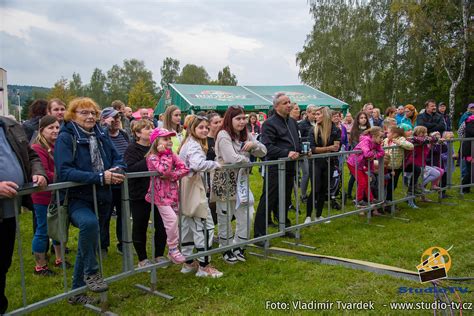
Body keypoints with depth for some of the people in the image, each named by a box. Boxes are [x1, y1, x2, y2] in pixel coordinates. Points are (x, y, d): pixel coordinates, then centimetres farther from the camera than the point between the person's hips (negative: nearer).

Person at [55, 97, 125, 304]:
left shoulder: (101, 135, 6)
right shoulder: (65, 138, -11)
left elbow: (118, 160, 11)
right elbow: (64, 171, -22)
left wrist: (117, 171, -14)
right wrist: (100, 177, -30)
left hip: (101, 198, 6)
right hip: (77, 198, -6)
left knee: (89, 243, 15)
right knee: (89, 223, -37)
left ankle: (78, 292, 32)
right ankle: (91, 272, -13)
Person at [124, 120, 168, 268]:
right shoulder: (132, 149, -7)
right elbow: (130, 169, -23)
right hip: (140, 194, -5)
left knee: (161, 225, 9)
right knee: (140, 227, 7)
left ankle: (159, 256, 26)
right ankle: (142, 259, 22)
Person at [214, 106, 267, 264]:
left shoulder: (246, 135, 8)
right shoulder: (223, 135, -15)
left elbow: (263, 152, 7)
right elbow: (232, 158, -26)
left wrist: (254, 144, -13)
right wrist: (247, 159, -8)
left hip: (241, 181, 6)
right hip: (225, 182, -6)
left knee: (246, 215, 4)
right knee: (225, 218, 7)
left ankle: (238, 247, 23)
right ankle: (227, 249, 24)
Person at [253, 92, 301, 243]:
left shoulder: (292, 122, 15)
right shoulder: (269, 124, -12)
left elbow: (297, 142, 26)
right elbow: (267, 147, -20)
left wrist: (299, 151, 6)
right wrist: (287, 153, -26)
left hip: (289, 168, 8)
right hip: (275, 169, -8)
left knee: (285, 201, 19)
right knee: (267, 202, -4)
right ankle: (259, 234, 3)